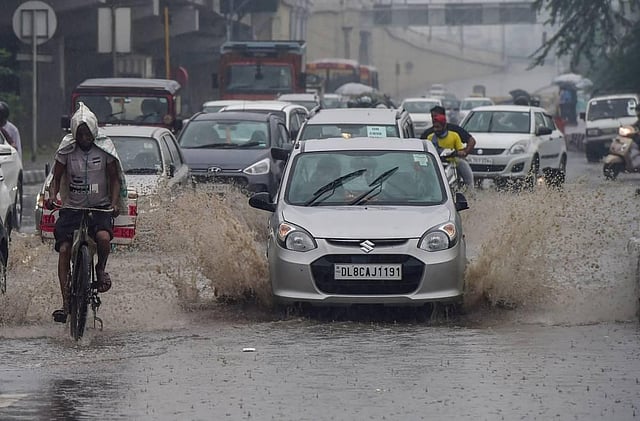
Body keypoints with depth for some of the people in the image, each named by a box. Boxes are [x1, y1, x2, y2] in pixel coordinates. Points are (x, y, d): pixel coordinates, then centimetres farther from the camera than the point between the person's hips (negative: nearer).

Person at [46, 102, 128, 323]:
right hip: (72, 208, 1)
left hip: (100, 207, -1)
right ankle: (66, 303, -13)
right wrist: (52, 197, -15)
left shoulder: (105, 149, -2)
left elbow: (115, 179, 4)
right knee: (64, 251, -15)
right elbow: (56, 179, 6)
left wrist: (114, 203, -13)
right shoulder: (66, 151, -1)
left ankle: (101, 268, 2)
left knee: (103, 237, -32)